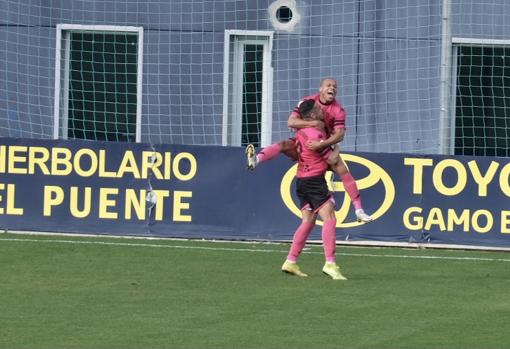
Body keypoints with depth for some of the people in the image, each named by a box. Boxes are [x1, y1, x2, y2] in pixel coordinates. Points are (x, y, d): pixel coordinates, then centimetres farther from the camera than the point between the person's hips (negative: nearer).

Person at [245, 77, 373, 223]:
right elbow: (291, 122, -22)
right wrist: (314, 123, -33)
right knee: (284, 145, -28)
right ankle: (256, 159, -54)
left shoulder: (338, 110, -14)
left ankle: (359, 210, -13)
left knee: (343, 171, -14)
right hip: (304, 143, 0)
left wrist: (321, 144, -38)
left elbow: (339, 135, -24)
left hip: (326, 146, 0)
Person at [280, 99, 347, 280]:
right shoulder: (315, 135, -18)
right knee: (329, 219, -13)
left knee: (308, 221, 14)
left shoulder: (301, 131, 8)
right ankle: (330, 263, -22)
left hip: (302, 180, 9)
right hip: (315, 181, -9)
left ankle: (291, 262, 13)